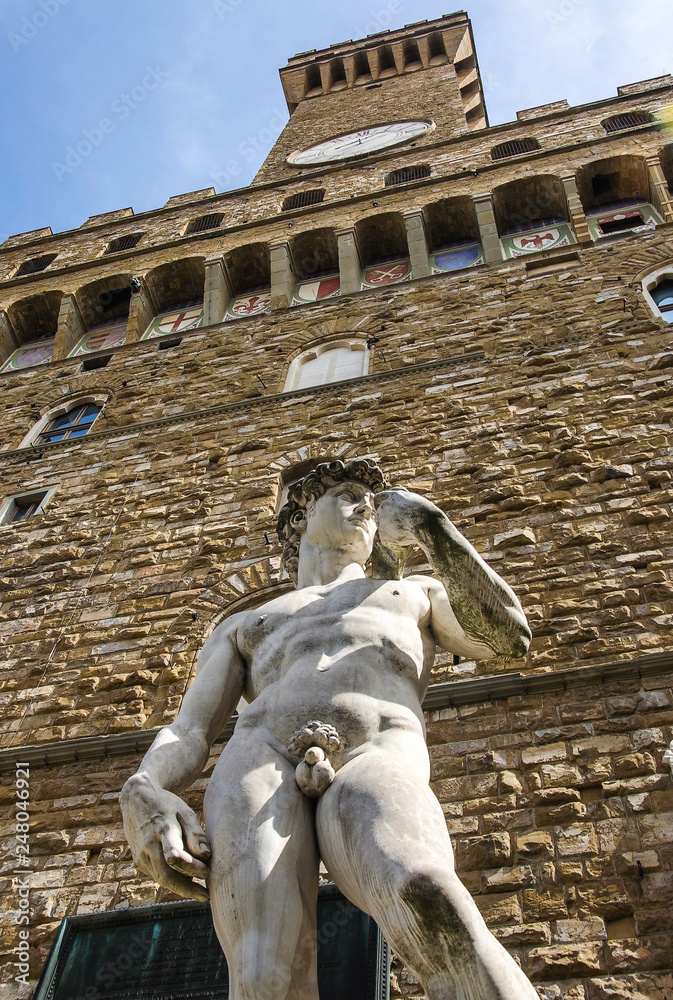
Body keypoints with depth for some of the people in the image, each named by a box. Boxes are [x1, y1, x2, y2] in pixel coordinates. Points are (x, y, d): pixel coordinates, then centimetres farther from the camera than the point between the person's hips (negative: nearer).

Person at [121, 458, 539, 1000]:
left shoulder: (416, 592, 37)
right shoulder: (242, 627, 35)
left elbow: (507, 636, 18)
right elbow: (185, 735, 20)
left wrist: (429, 525, 16)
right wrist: (144, 792, -4)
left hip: (375, 759, -1)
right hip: (257, 759, 1)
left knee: (428, 902, -35)